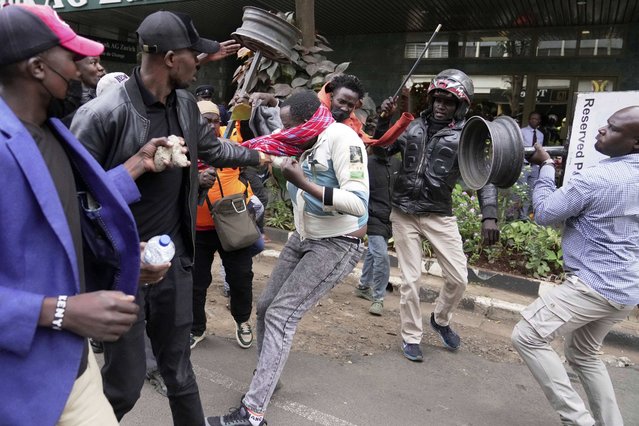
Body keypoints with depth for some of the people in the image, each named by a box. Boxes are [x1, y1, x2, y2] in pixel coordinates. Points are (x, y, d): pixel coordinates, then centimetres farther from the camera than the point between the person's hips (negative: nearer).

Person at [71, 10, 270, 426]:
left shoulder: (186, 105, 2)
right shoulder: (101, 114, -20)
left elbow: (213, 148, 21)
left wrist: (258, 156, 30)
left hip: (174, 258, 6)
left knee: (179, 368, 20)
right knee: (125, 381, 6)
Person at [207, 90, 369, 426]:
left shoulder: (341, 138, -19)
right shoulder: (302, 143, 4)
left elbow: (358, 202, -28)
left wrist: (303, 184, -29)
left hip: (337, 244, -8)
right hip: (304, 238, 9)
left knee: (280, 315, -13)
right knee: (266, 307, 11)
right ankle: (265, 381, 34)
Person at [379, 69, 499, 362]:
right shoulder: (413, 126, 3)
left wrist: (489, 216, -22)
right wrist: (383, 121, -5)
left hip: (439, 216, 0)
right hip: (404, 213, 1)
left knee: (458, 278, 1)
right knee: (410, 278, 4)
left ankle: (440, 320, 32)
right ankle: (410, 337, 22)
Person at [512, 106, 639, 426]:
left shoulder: (595, 178, -20)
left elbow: (544, 214, -10)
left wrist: (546, 168, 0)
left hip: (595, 285, -10)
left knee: (527, 337, -5)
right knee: (583, 354, 25)